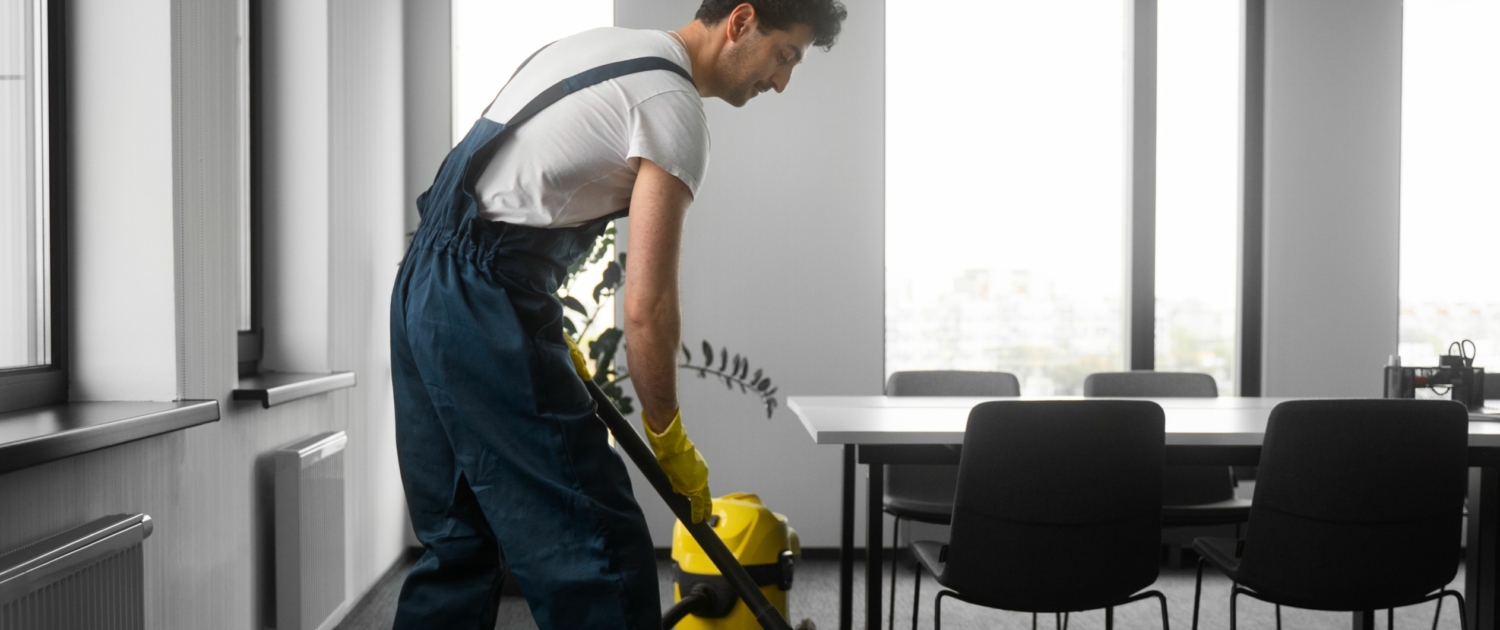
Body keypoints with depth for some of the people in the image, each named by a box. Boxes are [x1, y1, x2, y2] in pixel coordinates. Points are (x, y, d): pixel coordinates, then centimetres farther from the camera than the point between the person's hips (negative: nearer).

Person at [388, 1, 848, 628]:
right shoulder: (674, 104, -9)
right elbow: (647, 306, -13)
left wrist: (556, 342, 22)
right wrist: (671, 442, 0)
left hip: (421, 283, 10)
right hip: (484, 309, -10)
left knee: (460, 542, 17)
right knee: (597, 552, -6)